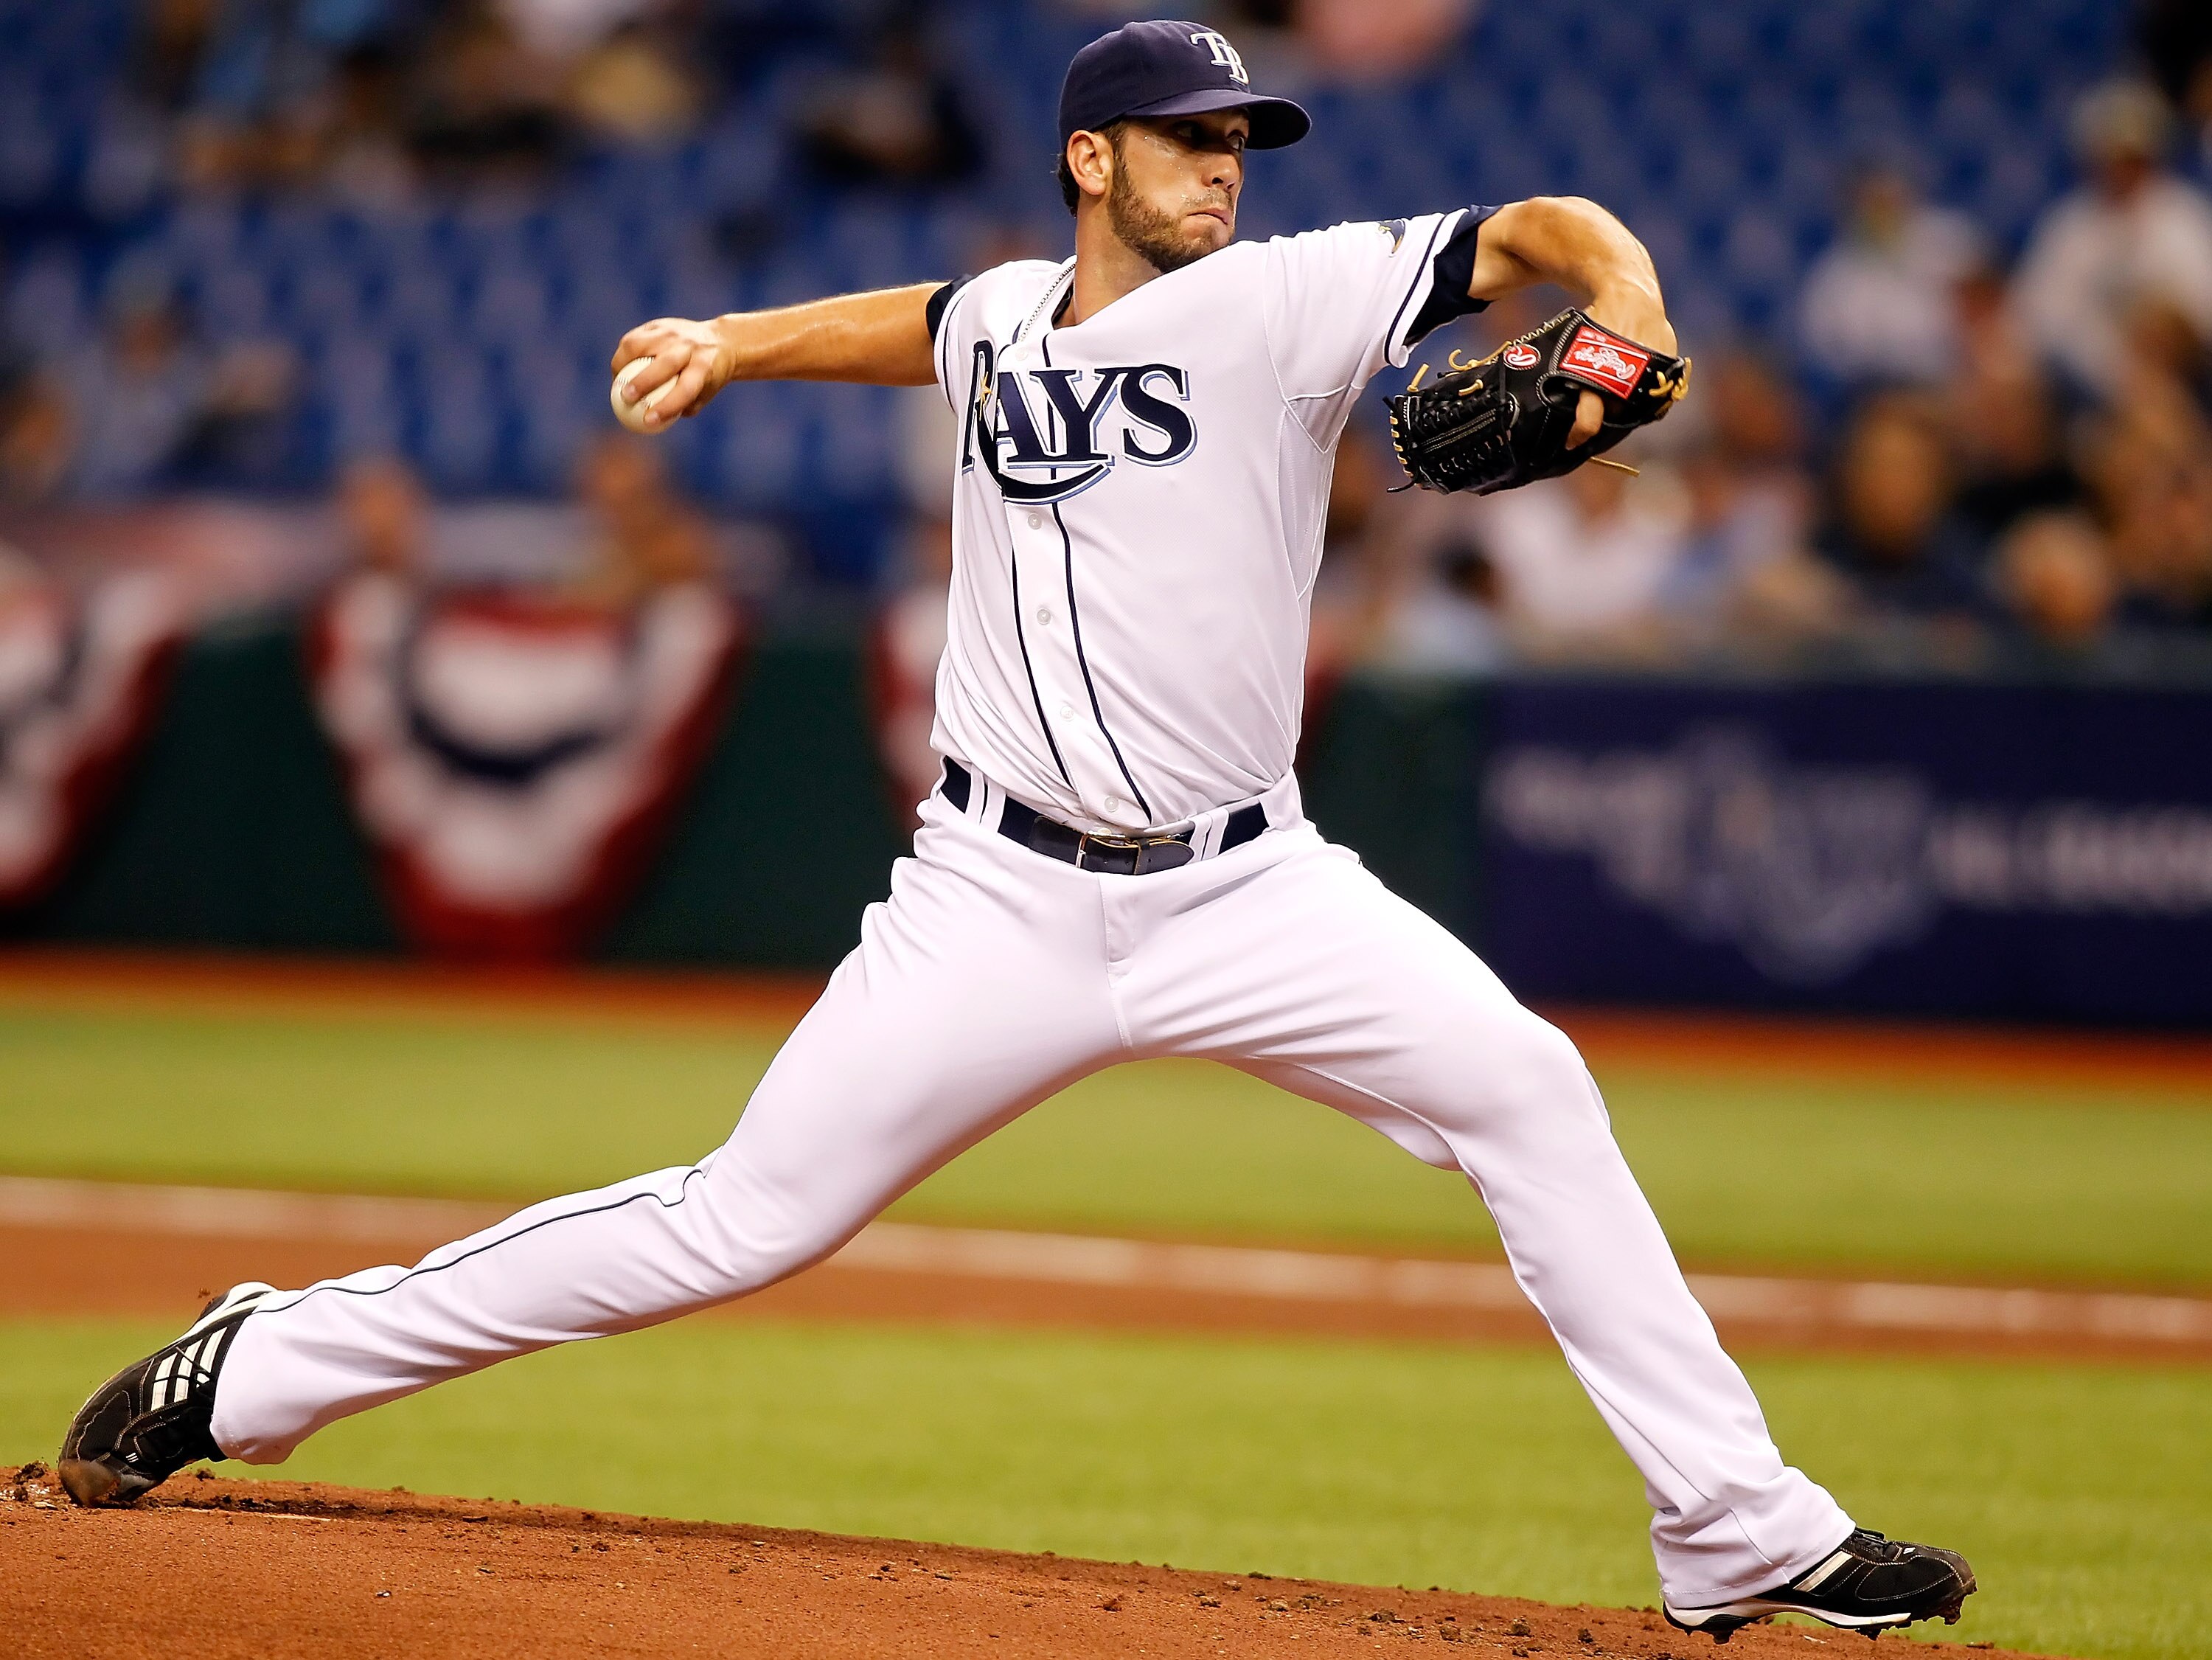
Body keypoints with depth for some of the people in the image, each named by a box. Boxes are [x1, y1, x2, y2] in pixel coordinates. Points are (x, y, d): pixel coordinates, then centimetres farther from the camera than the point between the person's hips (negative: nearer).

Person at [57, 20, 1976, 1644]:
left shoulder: (1282, 300, -3)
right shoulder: (1002, 319, 7)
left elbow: (1549, 231, -10)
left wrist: (1624, 336, -29)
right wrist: (734, 345, 24)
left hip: (1244, 893, 0)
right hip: (1005, 897, 0)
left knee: (1525, 1090, -17)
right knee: (742, 1222, -2)